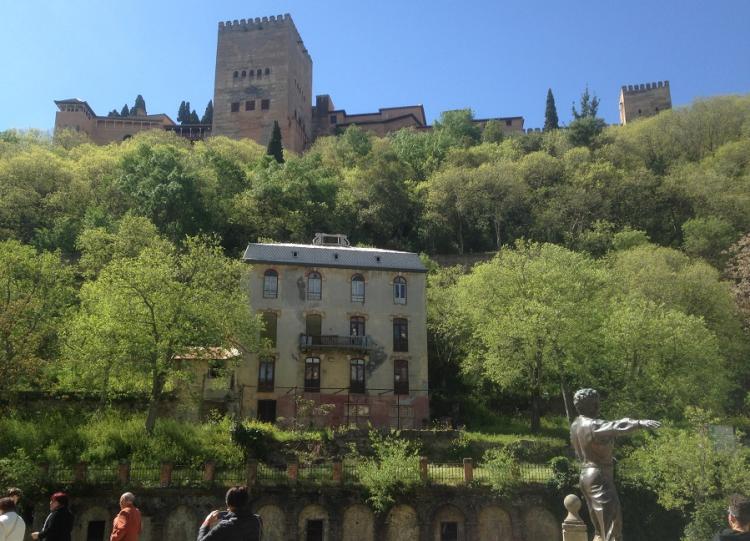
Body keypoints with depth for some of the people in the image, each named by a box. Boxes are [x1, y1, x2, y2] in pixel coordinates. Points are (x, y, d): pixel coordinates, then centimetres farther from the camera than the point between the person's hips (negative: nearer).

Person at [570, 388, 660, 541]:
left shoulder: (575, 425, 11)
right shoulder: (592, 425, -18)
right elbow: (616, 427, -35)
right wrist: (640, 423, -46)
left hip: (585, 476, 10)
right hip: (599, 478, -10)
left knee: (600, 528, 17)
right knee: (611, 522, -13)